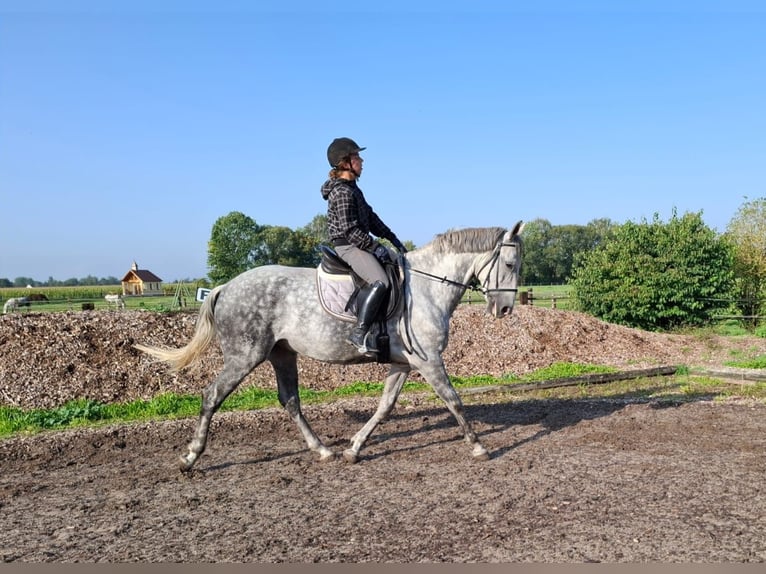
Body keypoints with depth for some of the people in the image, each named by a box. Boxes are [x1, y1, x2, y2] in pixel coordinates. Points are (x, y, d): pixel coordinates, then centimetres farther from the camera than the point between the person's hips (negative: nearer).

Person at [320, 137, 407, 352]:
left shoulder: (352, 188, 16)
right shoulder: (342, 192, -16)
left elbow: (371, 217, 19)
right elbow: (350, 231, -21)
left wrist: (392, 239, 13)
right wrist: (375, 247, -18)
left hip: (361, 244, 11)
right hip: (348, 247, -11)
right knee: (380, 282, -28)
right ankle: (359, 332, -28)